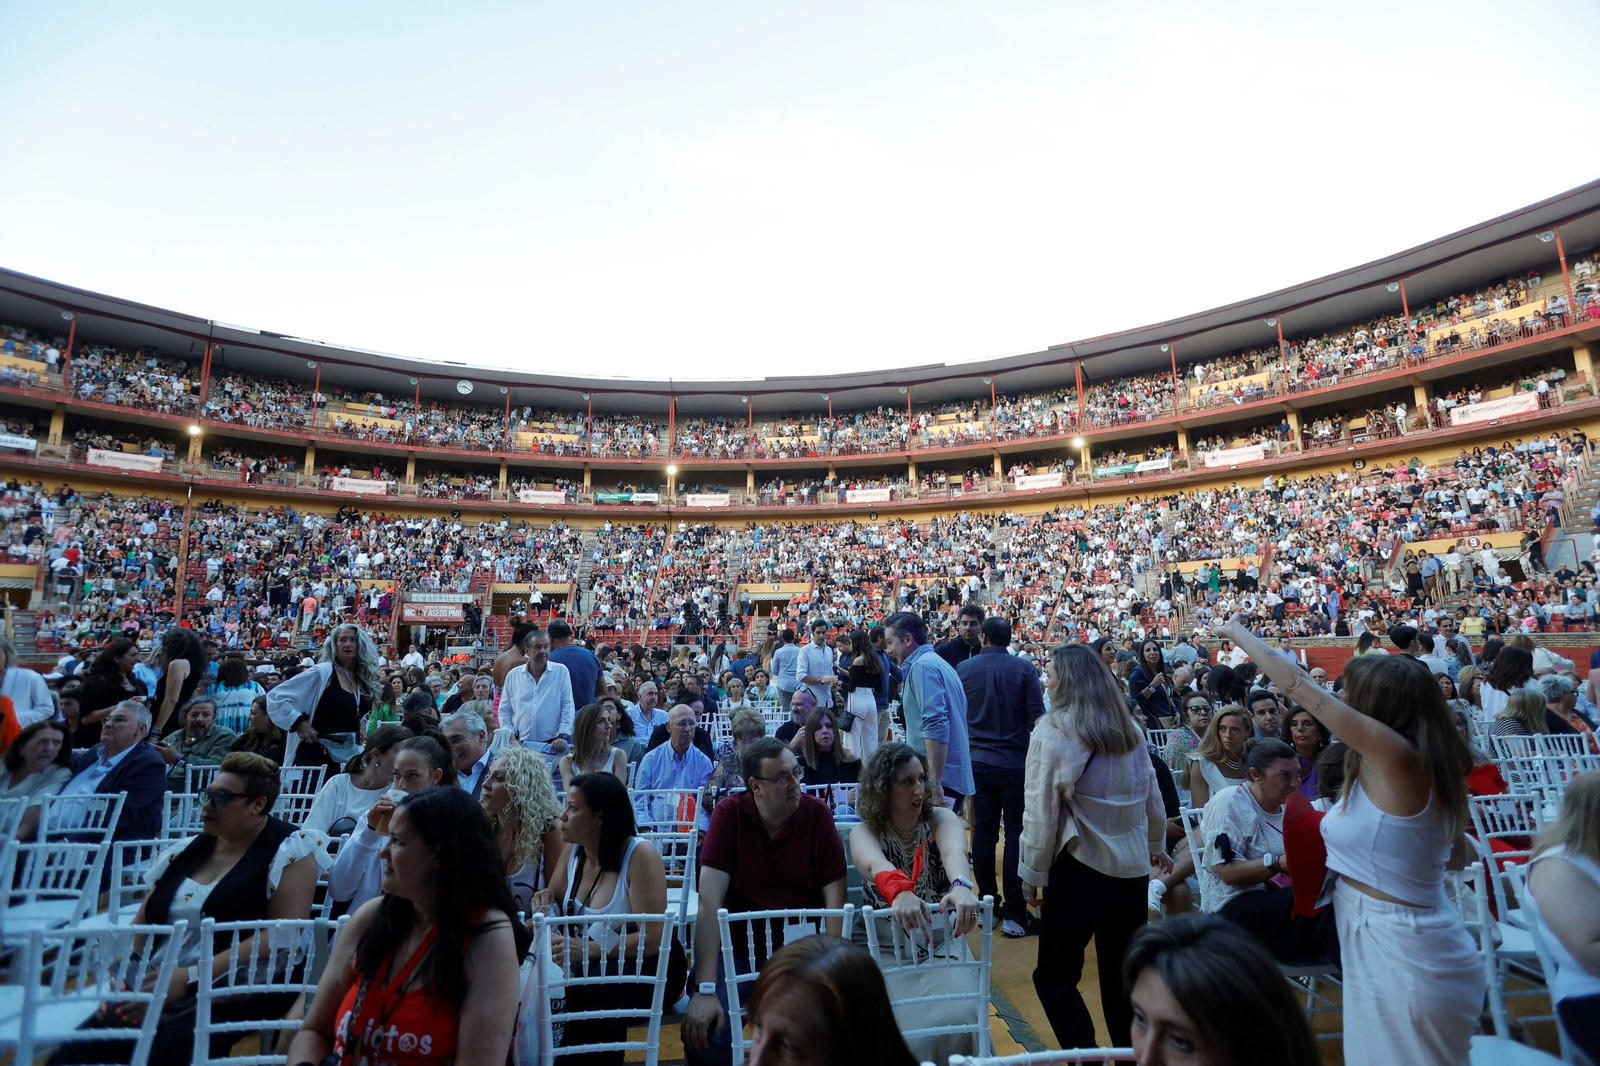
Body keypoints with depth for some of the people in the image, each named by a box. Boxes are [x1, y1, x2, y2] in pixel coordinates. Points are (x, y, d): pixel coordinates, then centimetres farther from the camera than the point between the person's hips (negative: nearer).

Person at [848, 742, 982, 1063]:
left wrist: (962, 885, -54)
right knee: (906, 1030, -22)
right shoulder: (864, 833, -9)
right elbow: (877, 866, -33)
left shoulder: (941, 819, -7)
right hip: (886, 948, -1)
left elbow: (954, 851, -31)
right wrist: (900, 891, -56)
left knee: (959, 1021, -21)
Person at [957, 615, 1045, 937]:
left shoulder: (963, 669, -2)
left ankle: (987, 902, 22)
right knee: (1016, 834, 4)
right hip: (1015, 762, -2)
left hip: (978, 762, 3)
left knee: (983, 832, 11)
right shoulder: (1023, 668, -9)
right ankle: (1014, 913, 7)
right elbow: (1037, 716, -8)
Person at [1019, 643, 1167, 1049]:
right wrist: (1156, 846, 29)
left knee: (1054, 975, 9)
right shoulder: (1129, 727, 4)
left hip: (1080, 868, -6)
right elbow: (1152, 797, 13)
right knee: (1122, 974, 19)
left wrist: (1033, 875, -3)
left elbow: (1041, 813, -13)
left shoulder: (1052, 731, -13)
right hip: (1133, 866, 6)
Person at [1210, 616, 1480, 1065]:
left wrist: (1238, 632, -11)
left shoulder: (1395, 753, -22)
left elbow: (1297, 686, -22)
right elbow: (1458, 856, 16)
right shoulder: (1427, 763, 5)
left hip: (1395, 946, -8)